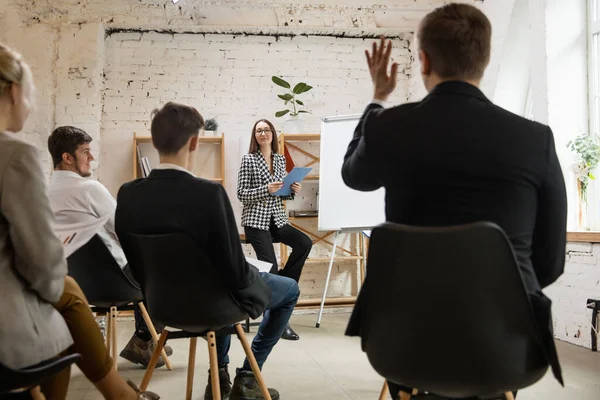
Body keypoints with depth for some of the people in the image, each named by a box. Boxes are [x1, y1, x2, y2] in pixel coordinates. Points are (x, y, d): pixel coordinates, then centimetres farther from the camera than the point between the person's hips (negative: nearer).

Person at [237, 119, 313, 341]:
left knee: (305, 243, -21)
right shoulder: (248, 160, -5)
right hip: (256, 221, -5)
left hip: (278, 219, 5)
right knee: (270, 267, -14)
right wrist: (266, 190, -21)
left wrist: (293, 190, -5)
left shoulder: (280, 159, 11)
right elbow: (241, 194, -9)